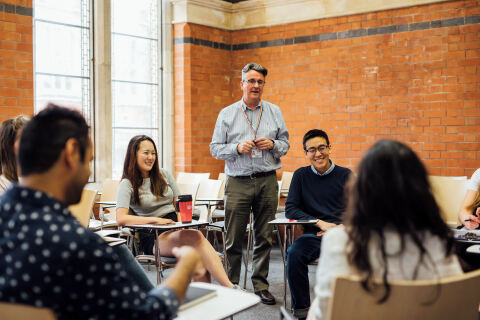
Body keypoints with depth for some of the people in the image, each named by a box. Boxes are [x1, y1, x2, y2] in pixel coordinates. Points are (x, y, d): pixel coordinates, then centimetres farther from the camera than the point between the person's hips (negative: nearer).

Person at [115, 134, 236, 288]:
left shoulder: (164, 175, 17)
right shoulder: (128, 184, 1)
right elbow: (121, 219, -14)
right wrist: (156, 220, -20)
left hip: (175, 230, 5)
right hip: (152, 238, -5)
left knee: (201, 256, -33)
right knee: (196, 237, -35)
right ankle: (229, 288, -42)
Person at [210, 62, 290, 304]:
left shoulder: (274, 112, 11)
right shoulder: (227, 114, 6)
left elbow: (285, 144, 14)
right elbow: (215, 148, 4)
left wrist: (272, 144, -7)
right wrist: (238, 148, -12)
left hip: (267, 182, 2)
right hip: (238, 182, -1)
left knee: (264, 237, 6)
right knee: (234, 239, 0)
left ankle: (260, 285, 17)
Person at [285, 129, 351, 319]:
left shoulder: (345, 175, 9)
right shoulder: (301, 175, 10)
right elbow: (290, 210, 2)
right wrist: (320, 223, -11)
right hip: (313, 234, 1)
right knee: (294, 253, -31)